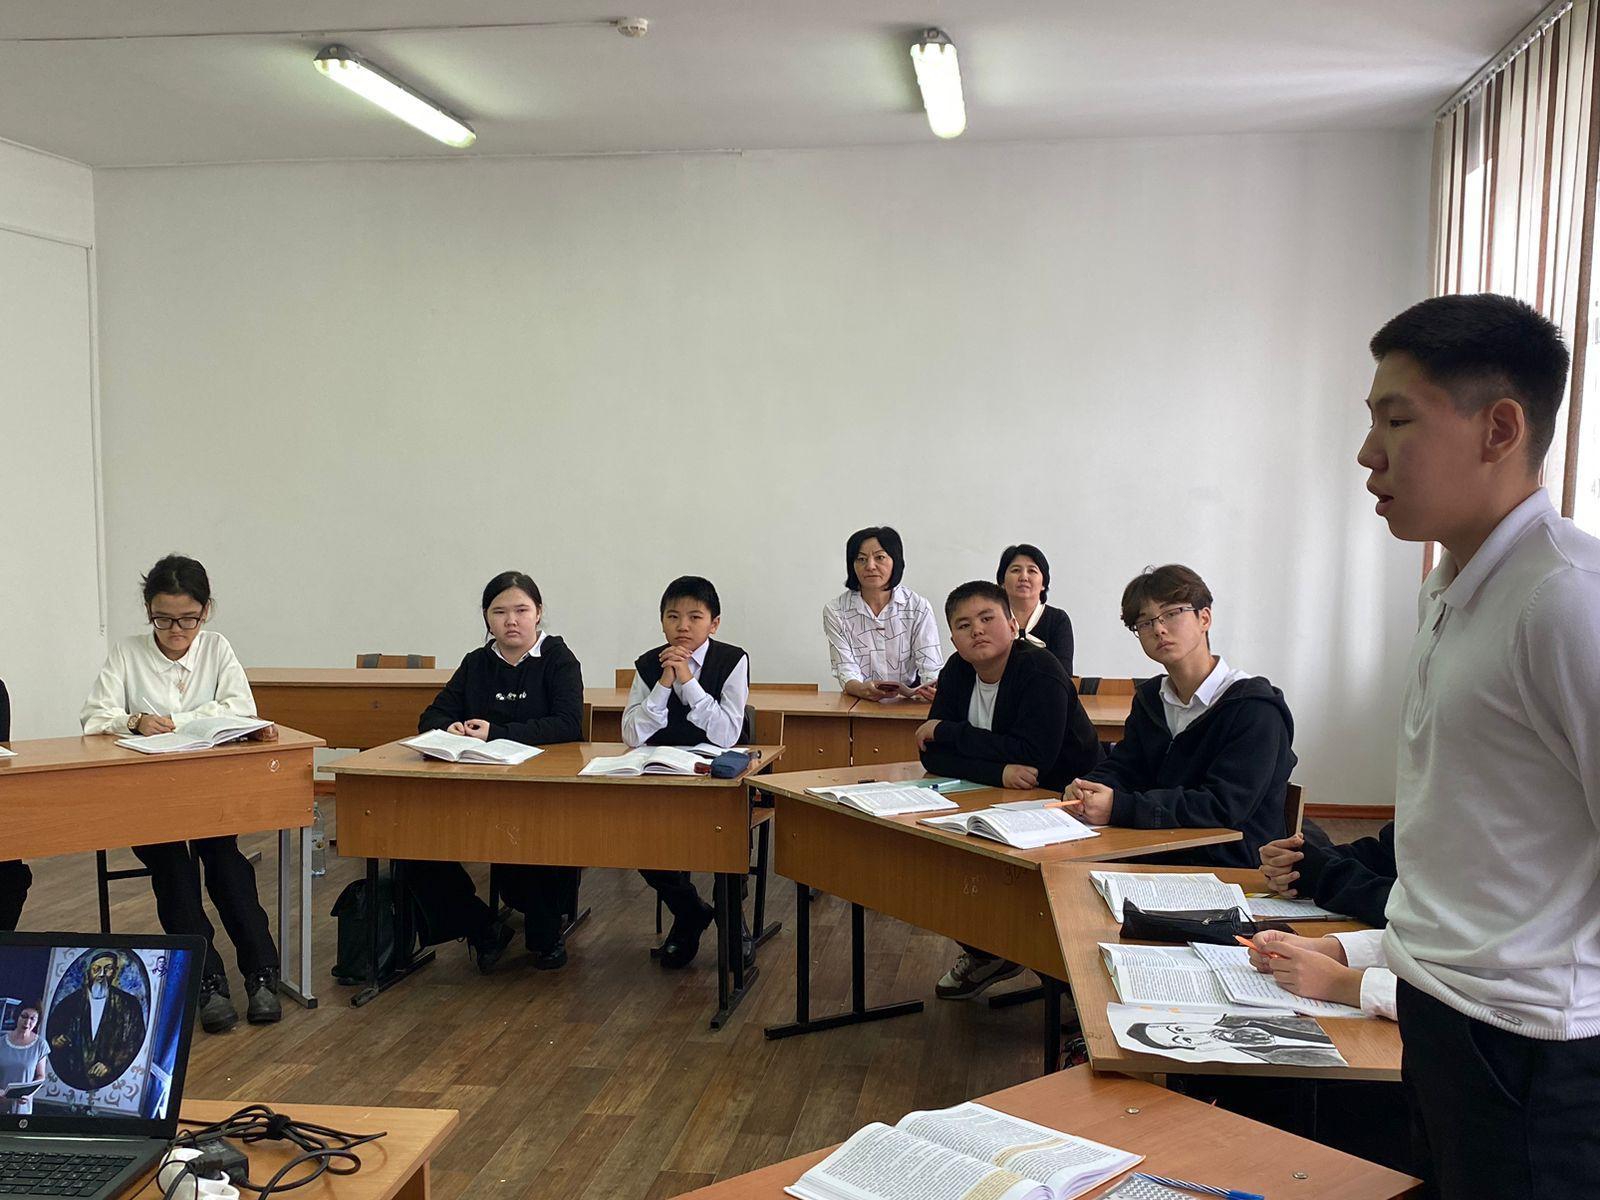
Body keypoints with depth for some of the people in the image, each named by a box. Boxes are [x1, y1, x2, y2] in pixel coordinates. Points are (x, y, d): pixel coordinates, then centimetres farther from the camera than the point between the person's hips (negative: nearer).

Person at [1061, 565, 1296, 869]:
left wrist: (1120, 807, -28)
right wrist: (1086, 790, -15)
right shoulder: (1150, 698, 14)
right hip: (1162, 857, 6)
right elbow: (1121, 768, 10)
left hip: (1232, 869, -6)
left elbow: (1225, 807, -21)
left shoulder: (1254, 707, -12)